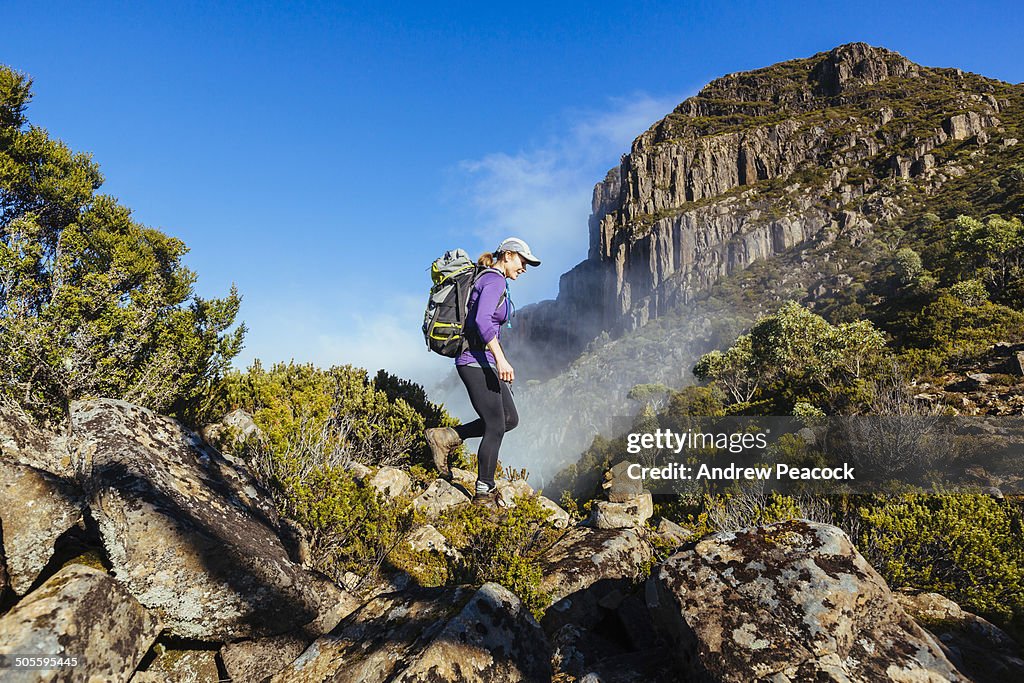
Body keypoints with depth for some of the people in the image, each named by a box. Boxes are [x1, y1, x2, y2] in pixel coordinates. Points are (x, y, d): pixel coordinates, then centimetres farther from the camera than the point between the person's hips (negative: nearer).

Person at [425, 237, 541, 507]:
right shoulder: (494, 279, -11)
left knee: (510, 419, 11)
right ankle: (484, 493, 11)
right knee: (496, 426, -3)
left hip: (483, 362, 10)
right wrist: (500, 359, -29)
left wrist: (498, 363, 25)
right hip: (476, 361, -10)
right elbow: (482, 320, -25)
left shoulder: (490, 280, 19)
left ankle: (446, 437, 14)